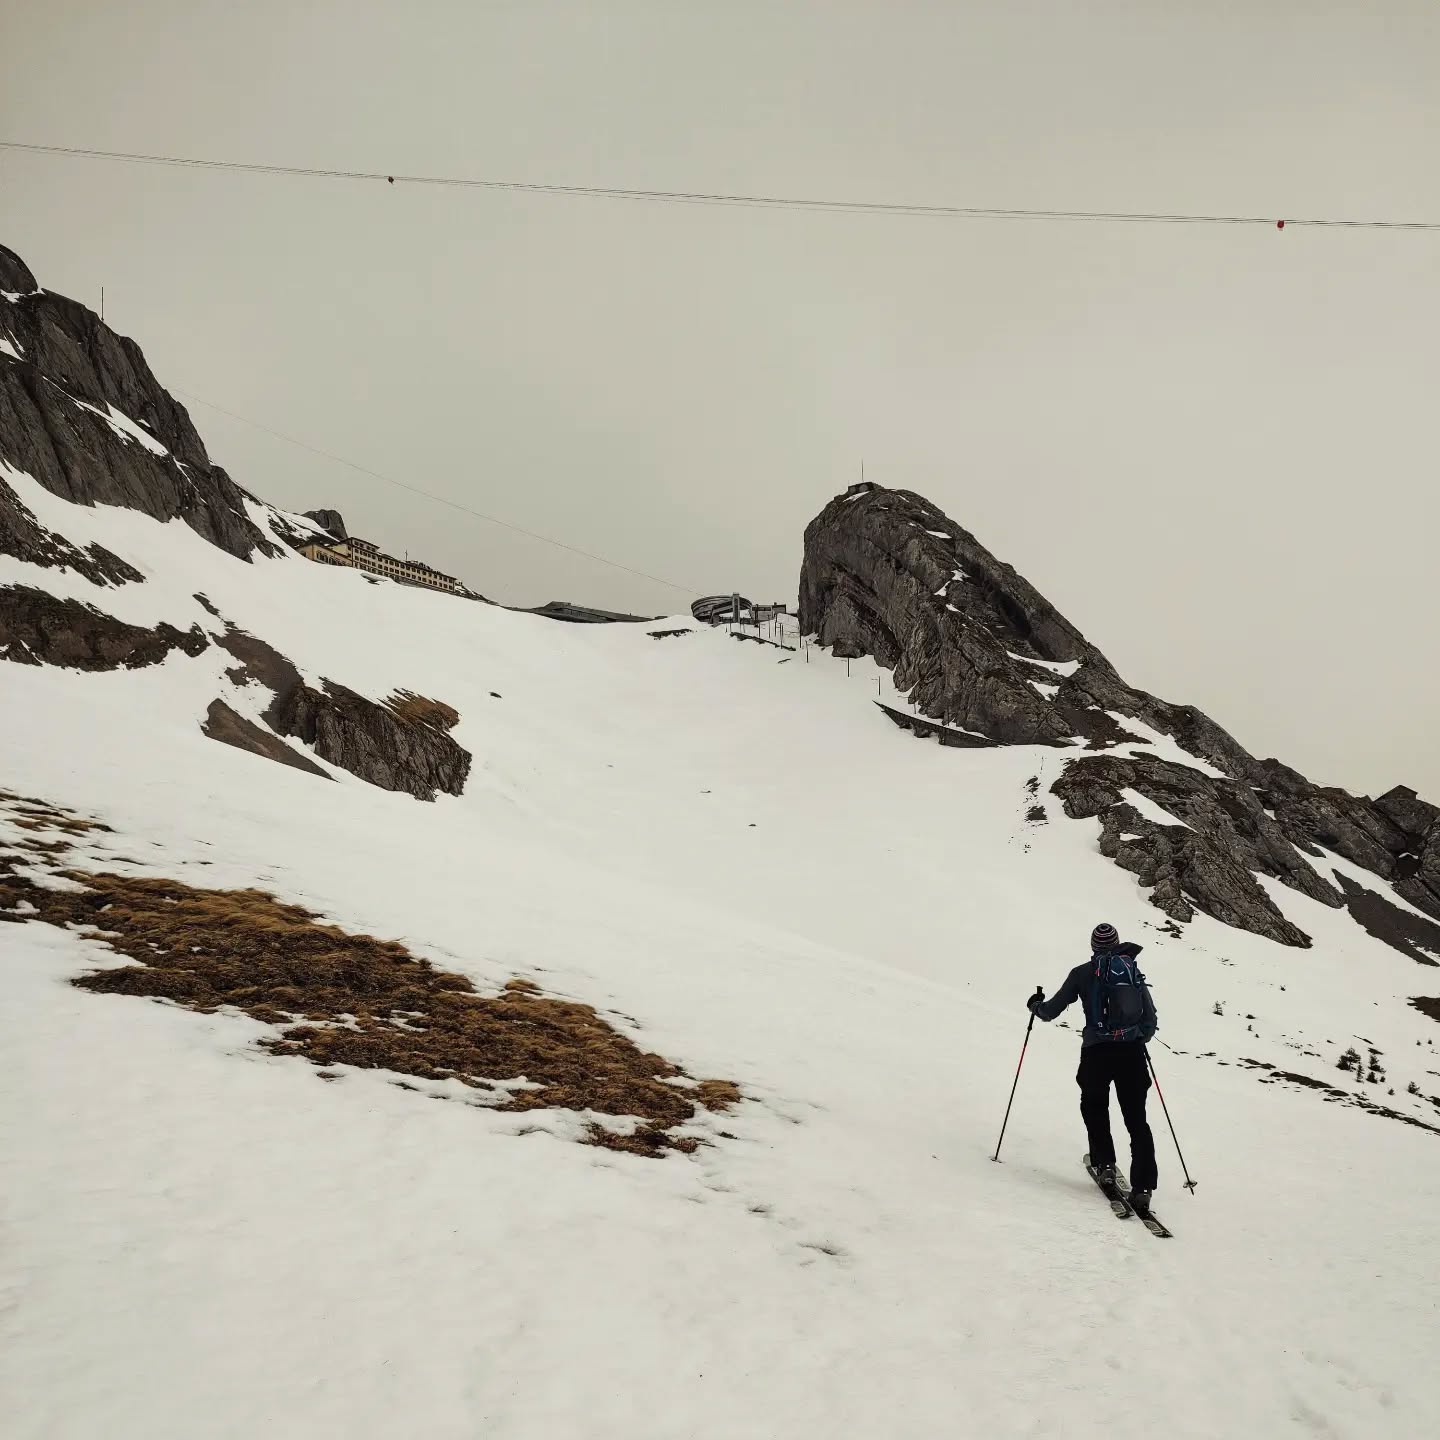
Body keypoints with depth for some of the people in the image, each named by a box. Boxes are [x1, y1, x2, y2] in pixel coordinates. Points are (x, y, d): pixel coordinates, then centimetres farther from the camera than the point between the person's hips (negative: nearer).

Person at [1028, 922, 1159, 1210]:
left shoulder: (1083, 973, 2)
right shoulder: (1133, 970, 8)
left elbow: (1051, 1011, 6)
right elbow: (1151, 1021, 10)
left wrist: (1036, 1005, 28)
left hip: (1097, 1052, -2)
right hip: (1132, 1052, 2)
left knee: (1094, 1107, 24)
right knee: (1136, 1118, 7)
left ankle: (1104, 1163, 12)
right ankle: (1142, 1186, -3)